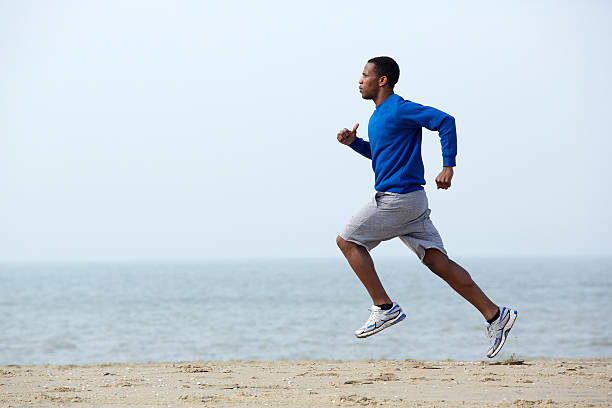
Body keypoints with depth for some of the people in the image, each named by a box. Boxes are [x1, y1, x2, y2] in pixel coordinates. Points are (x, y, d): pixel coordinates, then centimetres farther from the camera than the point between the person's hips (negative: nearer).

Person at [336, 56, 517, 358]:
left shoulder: (399, 109, -12)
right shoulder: (379, 115, 18)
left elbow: (445, 121, -18)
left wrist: (448, 166, -22)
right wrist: (354, 142, 13)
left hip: (398, 198, -10)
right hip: (410, 200, 10)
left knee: (347, 241, -2)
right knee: (438, 261, 4)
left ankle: (384, 308, -3)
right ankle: (495, 316, 0)